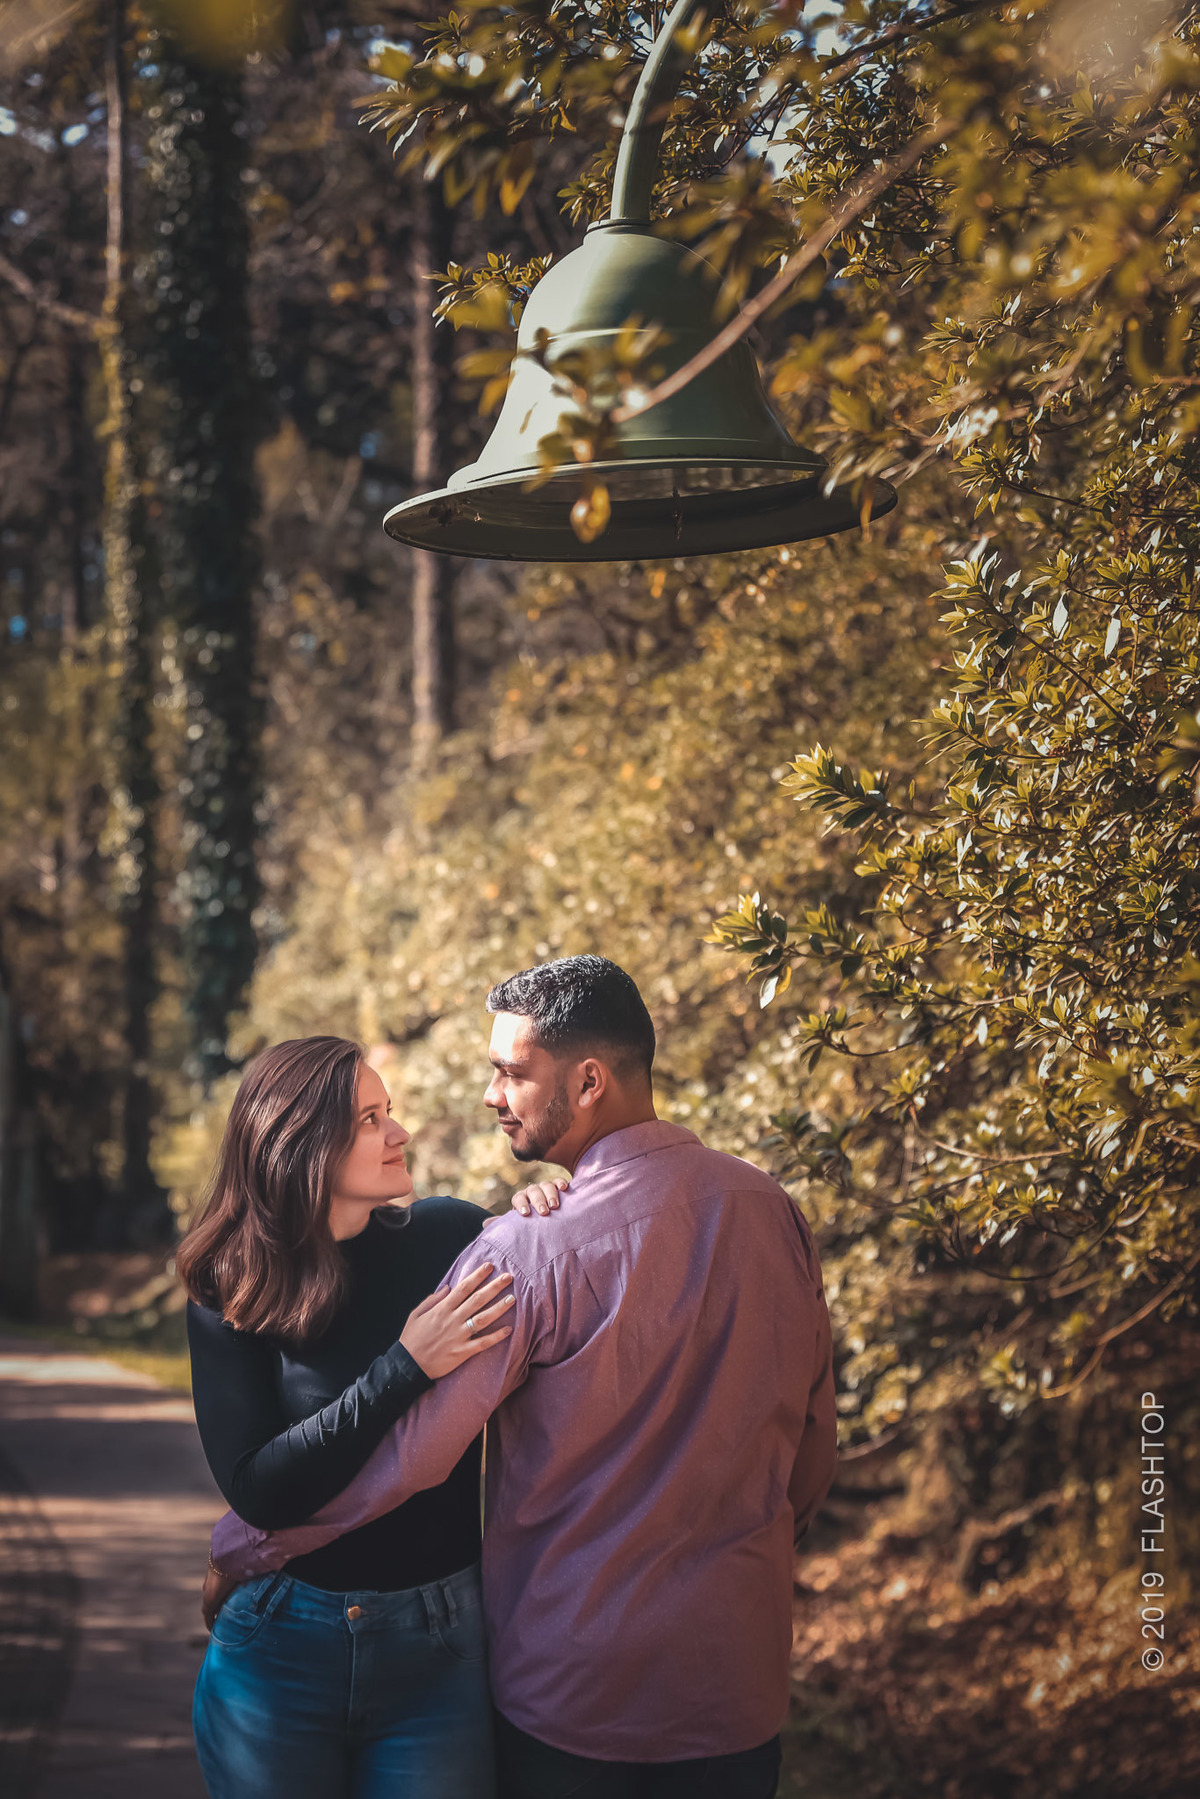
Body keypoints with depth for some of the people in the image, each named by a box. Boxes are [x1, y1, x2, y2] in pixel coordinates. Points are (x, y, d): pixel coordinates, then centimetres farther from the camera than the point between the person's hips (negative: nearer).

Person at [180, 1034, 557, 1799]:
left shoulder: (452, 1237, -4)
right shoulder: (230, 1297, -7)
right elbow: (256, 1490, -16)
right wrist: (405, 1369, -23)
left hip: (438, 1650, 1)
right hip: (280, 1650, 0)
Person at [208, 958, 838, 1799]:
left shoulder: (531, 1253, -20)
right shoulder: (774, 1211, -3)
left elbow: (400, 1448, -17)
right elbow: (814, 1442, 6)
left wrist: (238, 1549, -4)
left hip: (573, 1683, -4)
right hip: (744, 1671, 5)